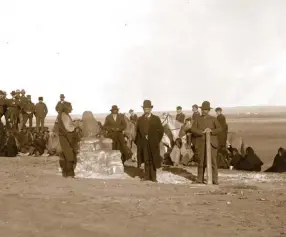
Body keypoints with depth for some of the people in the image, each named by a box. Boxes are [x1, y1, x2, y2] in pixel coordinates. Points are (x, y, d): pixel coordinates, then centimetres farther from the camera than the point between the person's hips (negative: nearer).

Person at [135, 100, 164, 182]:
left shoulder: (156, 119, 2)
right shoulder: (140, 119, 8)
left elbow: (161, 130, 3)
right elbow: (138, 131, 9)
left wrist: (157, 141, -1)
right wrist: (138, 141, 1)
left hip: (153, 144, -1)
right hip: (143, 144, 2)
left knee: (153, 161, 2)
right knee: (146, 160, 5)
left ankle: (153, 177, 7)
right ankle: (147, 176, 10)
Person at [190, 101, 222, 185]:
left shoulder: (213, 119, 7)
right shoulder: (197, 120, 9)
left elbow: (219, 129, 0)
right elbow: (193, 129, -3)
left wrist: (211, 131, -17)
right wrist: (202, 132, -17)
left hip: (211, 143, -1)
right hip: (201, 143, 1)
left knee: (213, 161, -6)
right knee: (201, 161, 4)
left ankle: (215, 179, -3)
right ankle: (200, 178, 14)